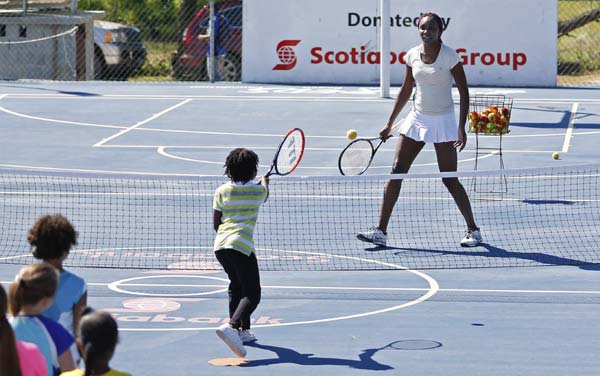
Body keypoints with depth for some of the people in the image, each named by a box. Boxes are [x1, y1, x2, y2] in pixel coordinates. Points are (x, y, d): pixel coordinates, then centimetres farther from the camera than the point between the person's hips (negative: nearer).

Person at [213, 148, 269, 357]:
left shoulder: (222, 191, 8)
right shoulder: (258, 190, 3)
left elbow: (216, 223, 13)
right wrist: (265, 181, 51)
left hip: (220, 245, 5)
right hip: (242, 247, -5)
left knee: (236, 287, 25)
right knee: (252, 294, -5)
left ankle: (243, 330, 27)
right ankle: (231, 326, -29)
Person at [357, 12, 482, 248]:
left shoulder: (450, 56, -11)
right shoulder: (412, 55, 3)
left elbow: (464, 92, -8)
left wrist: (461, 127, -16)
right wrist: (390, 123, 14)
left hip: (443, 122, -5)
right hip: (417, 119, 5)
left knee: (450, 180, -4)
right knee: (396, 172, -4)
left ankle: (473, 230, 13)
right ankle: (381, 231, -3)